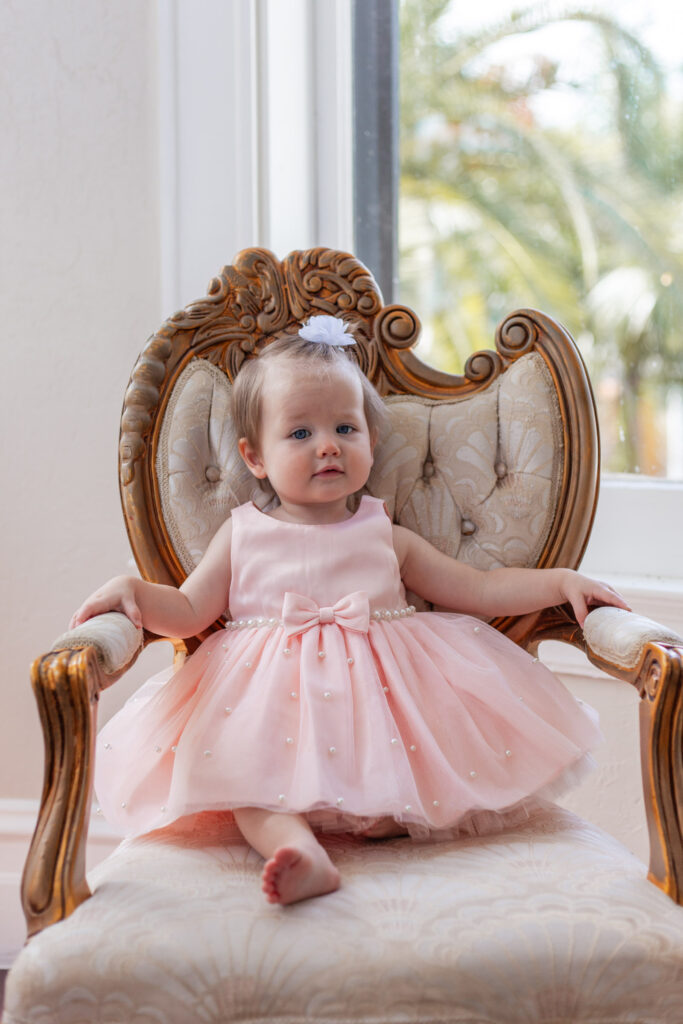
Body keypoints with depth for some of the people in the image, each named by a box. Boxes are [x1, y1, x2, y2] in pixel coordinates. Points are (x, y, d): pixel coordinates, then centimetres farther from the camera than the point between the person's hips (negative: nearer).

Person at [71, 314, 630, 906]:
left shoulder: (386, 539, 15)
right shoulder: (243, 536, 12)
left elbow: (477, 589, 15)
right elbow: (189, 612, 10)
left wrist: (559, 581, 2)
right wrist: (134, 591, -10)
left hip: (380, 702, 3)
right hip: (272, 703, -2)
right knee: (248, 778, -32)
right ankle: (303, 856, -49)